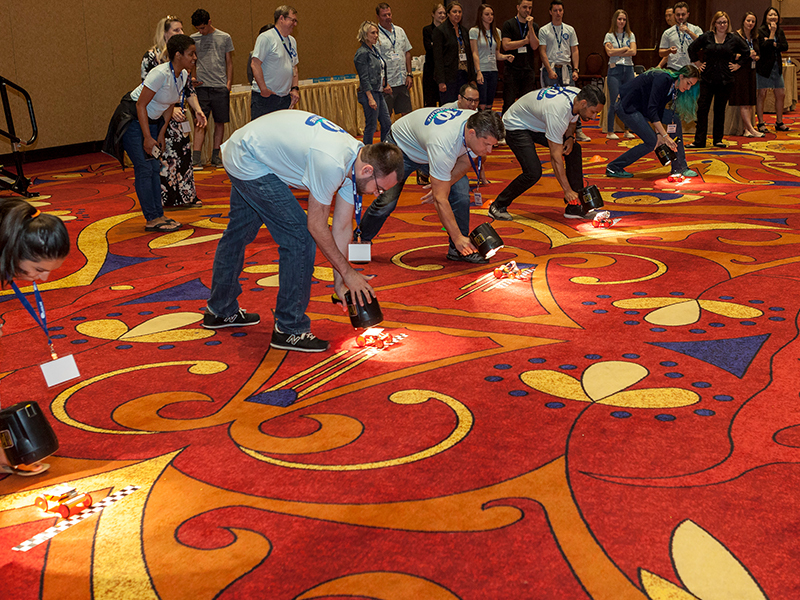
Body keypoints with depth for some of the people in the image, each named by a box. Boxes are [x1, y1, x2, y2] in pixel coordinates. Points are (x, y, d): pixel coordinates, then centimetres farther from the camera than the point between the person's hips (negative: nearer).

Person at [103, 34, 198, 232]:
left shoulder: (183, 75, -3)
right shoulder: (160, 74, -28)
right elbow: (141, 104, -24)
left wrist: (161, 135, 7)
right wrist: (147, 138, -24)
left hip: (151, 120, 8)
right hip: (131, 119, -8)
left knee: (155, 168, 6)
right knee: (144, 168, -10)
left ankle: (158, 215, 9)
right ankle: (151, 219, -7)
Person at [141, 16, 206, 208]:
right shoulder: (151, 57, -9)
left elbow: (189, 87, 13)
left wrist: (198, 110, 1)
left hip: (178, 115, 6)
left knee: (184, 152, 6)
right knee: (163, 155, -4)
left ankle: (186, 196, 15)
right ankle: (164, 199, 5)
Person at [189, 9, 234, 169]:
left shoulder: (224, 38, 6)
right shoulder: (193, 39, 8)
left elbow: (229, 62, 11)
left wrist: (229, 83, 2)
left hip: (220, 86, 1)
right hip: (201, 86, -1)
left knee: (220, 122, 4)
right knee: (200, 122, -7)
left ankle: (215, 156, 14)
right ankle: (195, 159, -9)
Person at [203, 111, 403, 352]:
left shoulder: (357, 159, -6)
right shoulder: (331, 163, -34)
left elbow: (342, 227, 0)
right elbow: (316, 225, -22)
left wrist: (339, 281, 2)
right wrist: (347, 272, -14)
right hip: (250, 163, -10)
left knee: (239, 232, 23)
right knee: (299, 238, -12)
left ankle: (220, 310, 42)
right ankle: (289, 329, -3)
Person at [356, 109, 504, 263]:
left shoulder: (481, 128, -27)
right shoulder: (443, 145, -46)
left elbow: (465, 162, -8)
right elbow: (440, 200, -39)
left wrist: (442, 185, -21)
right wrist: (457, 237, -35)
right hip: (402, 145, -6)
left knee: (460, 192, -12)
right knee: (387, 201, -9)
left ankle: (458, 250, -1)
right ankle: (361, 239, 17)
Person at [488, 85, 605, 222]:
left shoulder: (578, 96, -13)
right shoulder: (557, 113, -38)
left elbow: (571, 121, 12)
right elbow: (555, 157, -34)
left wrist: (570, 137, -11)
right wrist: (567, 190, -31)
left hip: (538, 124, 9)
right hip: (515, 127, -9)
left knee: (574, 150, 0)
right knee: (533, 173, -23)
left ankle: (575, 206, 5)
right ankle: (498, 206, -2)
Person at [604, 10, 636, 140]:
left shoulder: (630, 35, 12)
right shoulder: (609, 35, 5)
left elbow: (633, 52, -1)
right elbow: (610, 52, -9)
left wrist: (617, 53, -7)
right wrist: (626, 48, -2)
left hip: (628, 69, 3)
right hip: (614, 70, -3)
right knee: (614, 101, -5)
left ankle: (627, 130, 11)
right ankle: (610, 132, 1)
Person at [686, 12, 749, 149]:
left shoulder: (734, 39, 3)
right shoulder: (706, 37, 1)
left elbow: (747, 52, 15)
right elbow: (692, 48, 13)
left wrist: (738, 65, 7)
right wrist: (697, 63, 8)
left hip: (725, 81, 0)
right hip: (707, 79, 0)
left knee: (720, 110, 7)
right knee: (702, 108, -5)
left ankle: (718, 140, 15)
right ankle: (699, 141, -2)